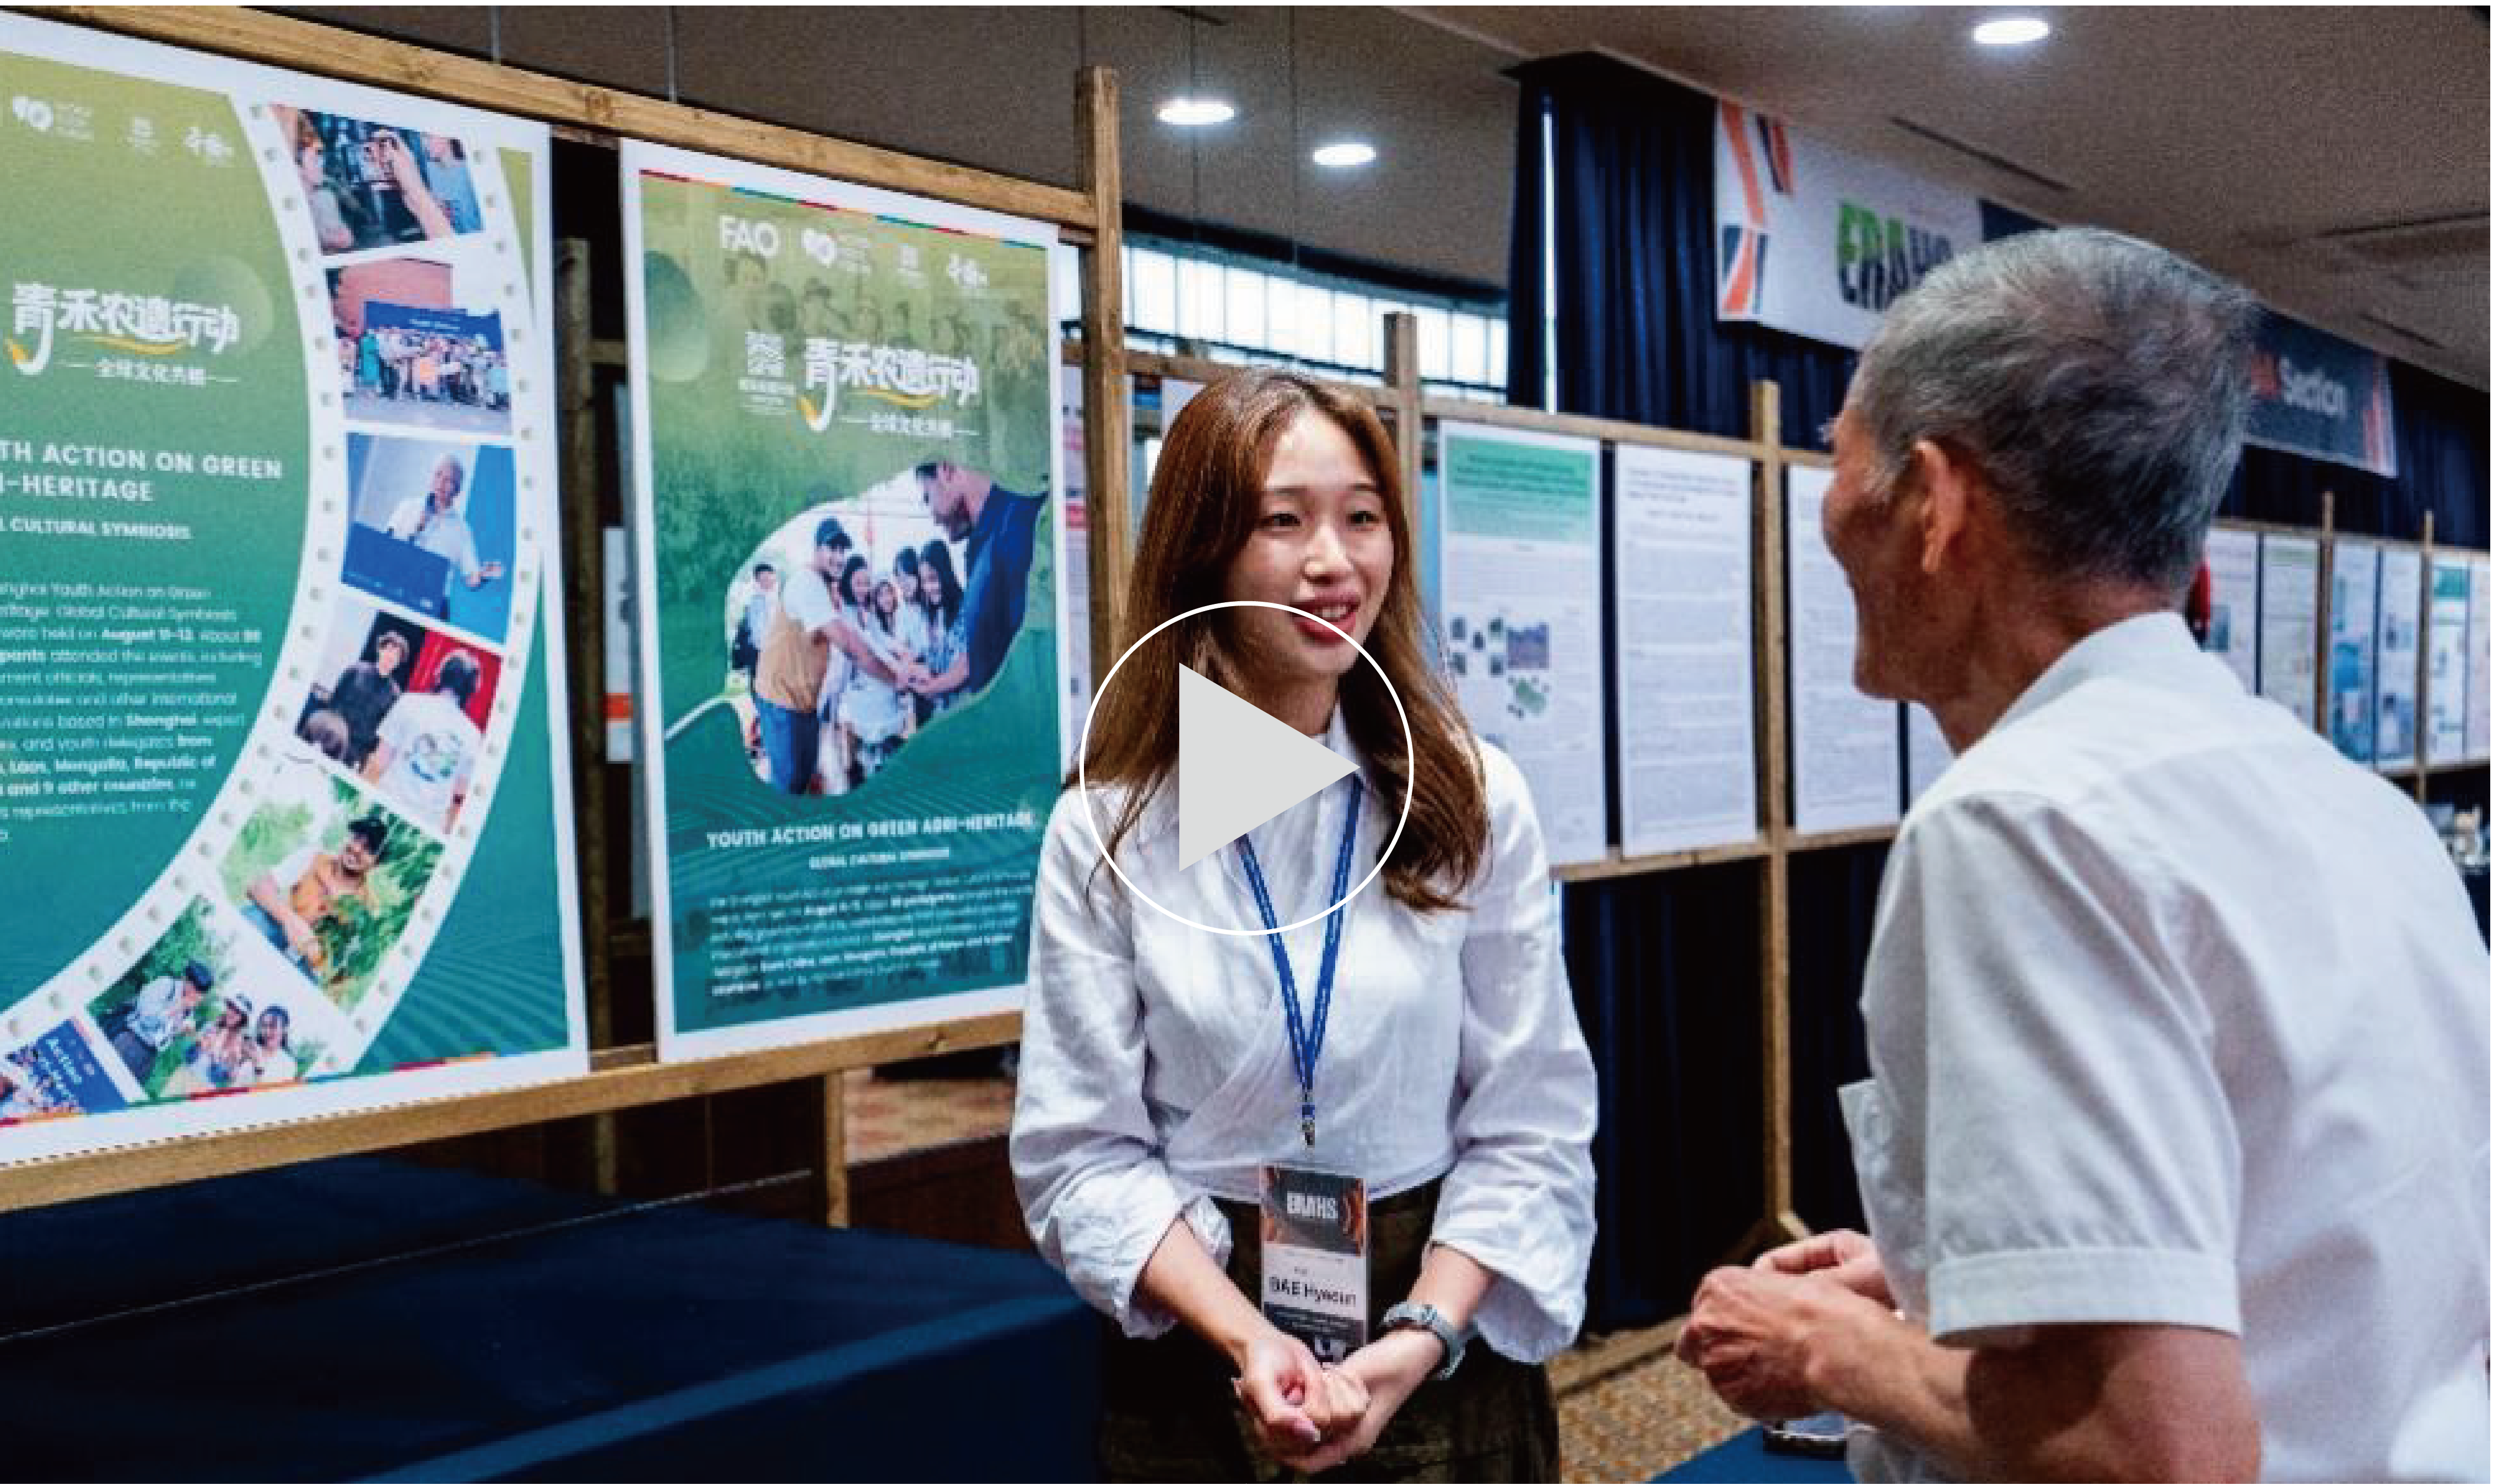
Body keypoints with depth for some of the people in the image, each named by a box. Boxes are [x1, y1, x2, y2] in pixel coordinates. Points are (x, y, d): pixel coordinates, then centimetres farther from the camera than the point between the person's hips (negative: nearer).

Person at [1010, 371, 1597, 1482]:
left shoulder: (1474, 801, -4)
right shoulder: (1106, 828, -7)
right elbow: (1080, 1152, -8)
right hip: (1195, 1370, 0)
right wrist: (1250, 1341, -19)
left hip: (1445, 1363, 1)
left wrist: (1420, 1339, -17)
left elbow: (1532, 1124, -5)